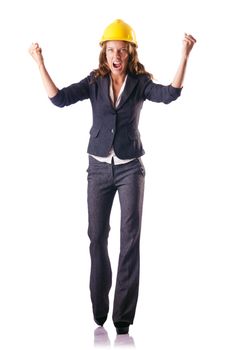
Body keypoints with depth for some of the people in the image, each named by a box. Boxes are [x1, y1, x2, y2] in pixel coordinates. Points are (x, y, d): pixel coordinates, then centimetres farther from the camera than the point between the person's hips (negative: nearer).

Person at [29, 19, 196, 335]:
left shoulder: (140, 83, -4)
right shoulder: (95, 82, 2)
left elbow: (170, 94, -21)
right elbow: (59, 98, -7)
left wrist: (184, 57, -30)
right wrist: (40, 64, -12)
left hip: (130, 167, -2)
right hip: (99, 167, 2)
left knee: (130, 238, -6)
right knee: (97, 236, 8)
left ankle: (124, 317, -3)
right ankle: (98, 311, 21)